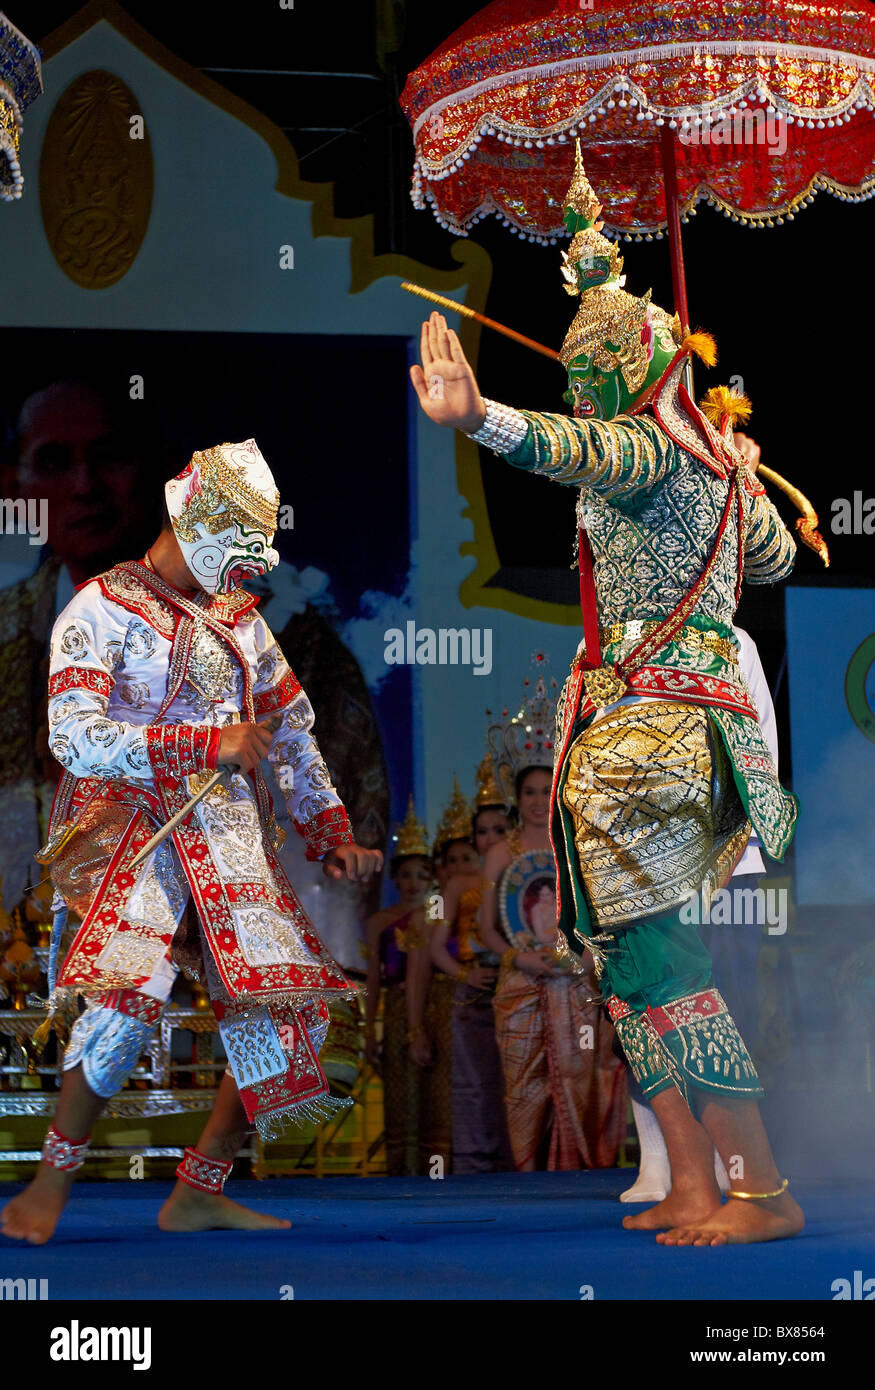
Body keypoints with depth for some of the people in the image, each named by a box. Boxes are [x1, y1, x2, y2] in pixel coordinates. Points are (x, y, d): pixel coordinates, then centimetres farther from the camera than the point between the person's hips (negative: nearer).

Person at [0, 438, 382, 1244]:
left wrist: (331, 831, 19)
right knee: (137, 986, -30)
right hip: (133, 828, -7)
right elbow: (76, 739, -16)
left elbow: (291, 728, 27)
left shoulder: (237, 617, 17)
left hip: (230, 839, 7)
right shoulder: (102, 612, -3)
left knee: (293, 1010, 0)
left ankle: (198, 1192, 10)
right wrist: (209, 744, -18)